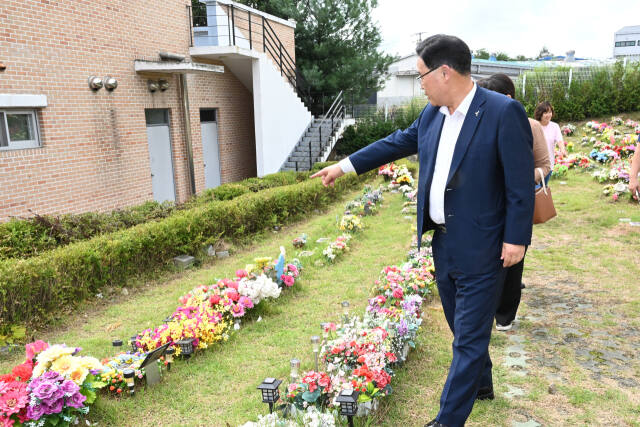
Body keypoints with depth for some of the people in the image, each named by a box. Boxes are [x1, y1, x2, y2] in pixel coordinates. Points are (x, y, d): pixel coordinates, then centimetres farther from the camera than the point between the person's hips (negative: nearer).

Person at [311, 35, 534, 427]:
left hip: (480, 249, -7)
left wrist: (517, 239, -15)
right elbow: (398, 142, 15)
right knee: (463, 328, 23)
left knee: (469, 337, 4)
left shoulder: (504, 112, -17)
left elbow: (521, 182, -15)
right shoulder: (433, 114, 5)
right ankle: (481, 384, 47)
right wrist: (345, 166, 17)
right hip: (443, 243, 8)